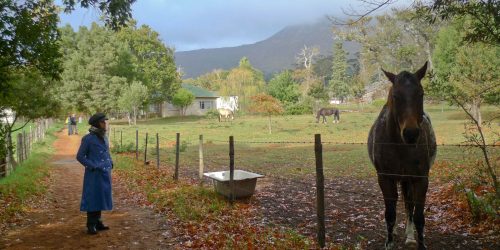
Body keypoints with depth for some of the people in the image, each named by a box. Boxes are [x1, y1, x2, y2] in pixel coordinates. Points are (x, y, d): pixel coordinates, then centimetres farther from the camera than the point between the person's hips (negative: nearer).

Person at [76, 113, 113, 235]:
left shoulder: (103, 137, 10)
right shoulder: (88, 138, -12)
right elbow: (80, 156, -9)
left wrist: (110, 164, 6)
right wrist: (93, 167, -15)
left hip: (104, 173, 7)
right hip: (94, 174, -7)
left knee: (100, 197, 11)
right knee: (92, 198, -2)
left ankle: (97, 222, 20)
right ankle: (91, 225, 6)